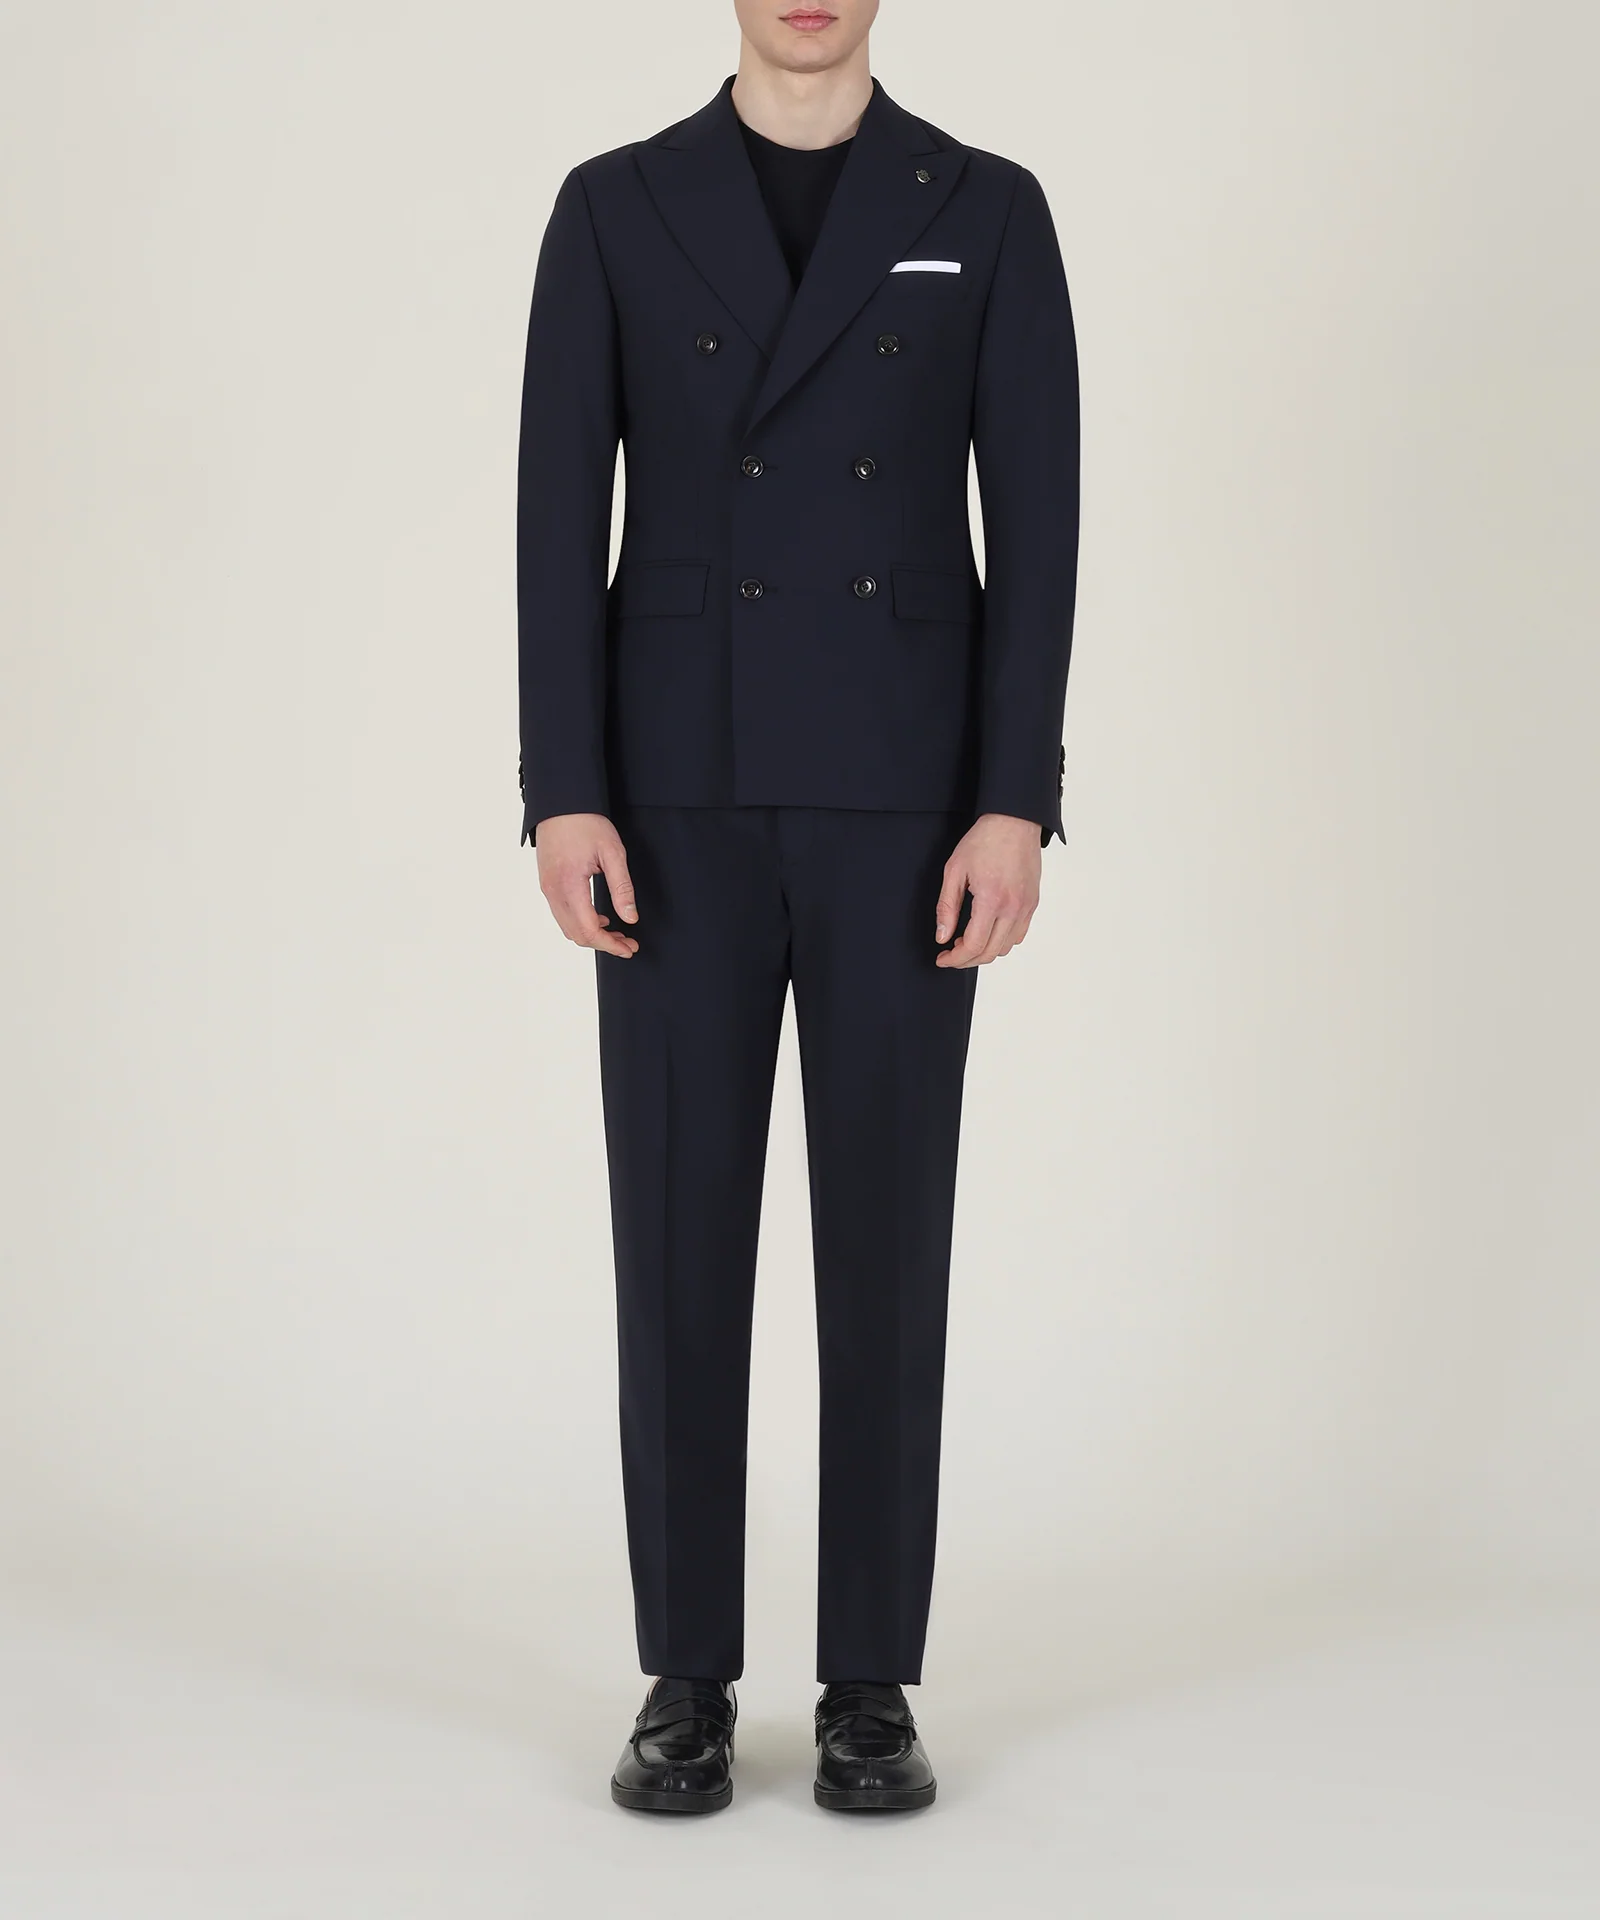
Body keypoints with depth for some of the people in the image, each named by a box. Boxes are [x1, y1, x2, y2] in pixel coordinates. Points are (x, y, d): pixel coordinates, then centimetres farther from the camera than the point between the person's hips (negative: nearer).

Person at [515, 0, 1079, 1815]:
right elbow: (558, 522, 0)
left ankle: (871, 1686, 13)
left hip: (901, 792, 0)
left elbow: (1035, 524, 0)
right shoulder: (614, 208, 6)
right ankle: (688, 1681, 13)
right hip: (684, 790, 0)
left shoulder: (989, 210, 6)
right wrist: (563, 801, -9)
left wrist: (1016, 805, -10)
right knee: (681, 1229, 1)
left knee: (887, 1227, 1)